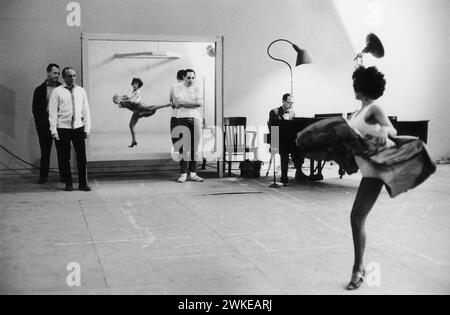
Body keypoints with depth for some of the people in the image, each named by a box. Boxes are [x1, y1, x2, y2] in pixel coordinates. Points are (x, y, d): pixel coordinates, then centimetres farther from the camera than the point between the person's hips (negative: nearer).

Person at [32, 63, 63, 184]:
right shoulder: (39, 90, 8)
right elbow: (35, 109, 7)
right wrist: (38, 122, -2)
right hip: (44, 123, 0)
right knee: (45, 151, 4)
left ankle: (63, 175, 9)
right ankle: (43, 176, 10)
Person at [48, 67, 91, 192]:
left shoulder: (81, 91, 7)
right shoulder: (57, 91, -1)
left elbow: (86, 111, 10)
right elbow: (53, 112, -2)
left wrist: (87, 128, 5)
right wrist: (54, 130, -6)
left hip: (78, 127, 2)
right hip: (63, 128, -2)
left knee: (82, 157, 1)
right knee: (65, 158, 4)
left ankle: (83, 183, 10)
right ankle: (68, 183, 17)